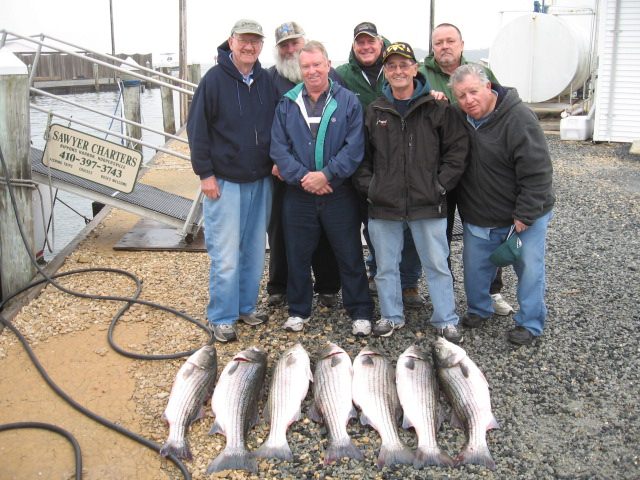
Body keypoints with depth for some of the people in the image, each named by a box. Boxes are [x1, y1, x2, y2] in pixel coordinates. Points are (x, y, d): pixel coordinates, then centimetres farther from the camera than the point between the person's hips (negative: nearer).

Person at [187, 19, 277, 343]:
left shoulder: (266, 81, 7)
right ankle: (222, 318, 10)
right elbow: (197, 128, -8)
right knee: (225, 255, -3)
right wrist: (205, 173, -11)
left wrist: (276, 161, 3)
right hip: (224, 181, -5)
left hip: (260, 181, 5)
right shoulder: (215, 79, -7)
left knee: (254, 251, 12)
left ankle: (246, 307, 27)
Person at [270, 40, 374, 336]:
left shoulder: (348, 101, 0)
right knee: (298, 255, 11)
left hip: (339, 193, -2)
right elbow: (278, 147, -1)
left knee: (350, 255, 5)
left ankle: (360, 312, 18)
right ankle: (299, 311, 26)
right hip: (298, 193, 2)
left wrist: (326, 175, -18)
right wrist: (301, 177, -15)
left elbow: (354, 147, -8)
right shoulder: (287, 104, 6)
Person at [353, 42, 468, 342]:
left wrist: (441, 184, -7)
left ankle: (446, 321, 18)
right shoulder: (374, 112, 8)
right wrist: (367, 185, 1)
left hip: (428, 204, -2)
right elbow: (361, 155, 12)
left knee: (437, 265, 5)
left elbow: (457, 148, -1)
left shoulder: (437, 108, 0)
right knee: (386, 266, 12)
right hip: (383, 205, 3)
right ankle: (391, 317, 28)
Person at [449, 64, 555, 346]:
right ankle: (478, 309, 36)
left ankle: (530, 323, 19)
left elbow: (537, 172, -22)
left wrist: (524, 215, -20)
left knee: (529, 268, 2)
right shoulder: (460, 119, -3)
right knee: (475, 266, 14)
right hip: (479, 216, 5)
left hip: (524, 215, -5)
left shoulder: (518, 118, -22)